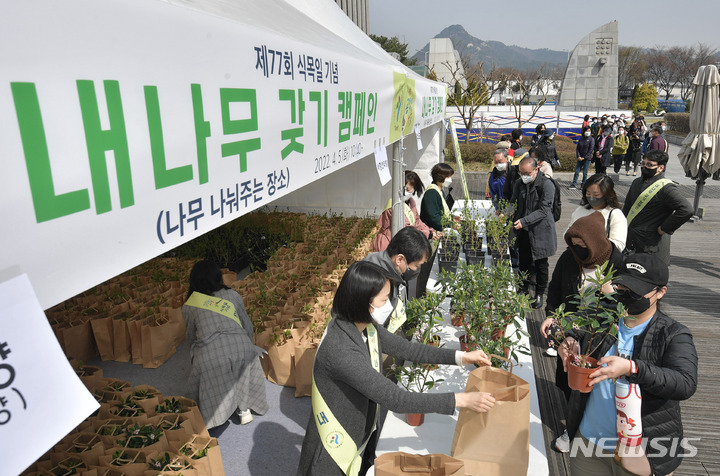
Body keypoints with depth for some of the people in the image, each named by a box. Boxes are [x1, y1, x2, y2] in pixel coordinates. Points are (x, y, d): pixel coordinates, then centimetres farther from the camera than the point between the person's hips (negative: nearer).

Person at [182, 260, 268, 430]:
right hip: (242, 346, 2)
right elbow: (247, 325, 23)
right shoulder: (232, 295, 19)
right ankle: (243, 408, 23)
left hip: (210, 353, -1)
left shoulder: (188, 307, 16)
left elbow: (191, 337, 25)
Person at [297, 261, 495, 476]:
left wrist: (460, 356, -2)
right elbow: (395, 399, -31)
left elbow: (406, 349, 5)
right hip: (332, 455, -7)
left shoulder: (366, 327, -8)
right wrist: (461, 400, -26)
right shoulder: (340, 350, -34)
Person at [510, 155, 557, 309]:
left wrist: (524, 221, -30)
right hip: (523, 232, 5)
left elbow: (543, 210, -21)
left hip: (540, 232, -4)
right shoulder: (519, 183, 1)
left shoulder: (547, 185, -17)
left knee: (541, 265, 10)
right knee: (523, 263, 15)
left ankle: (539, 294, 27)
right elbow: (513, 203, 7)